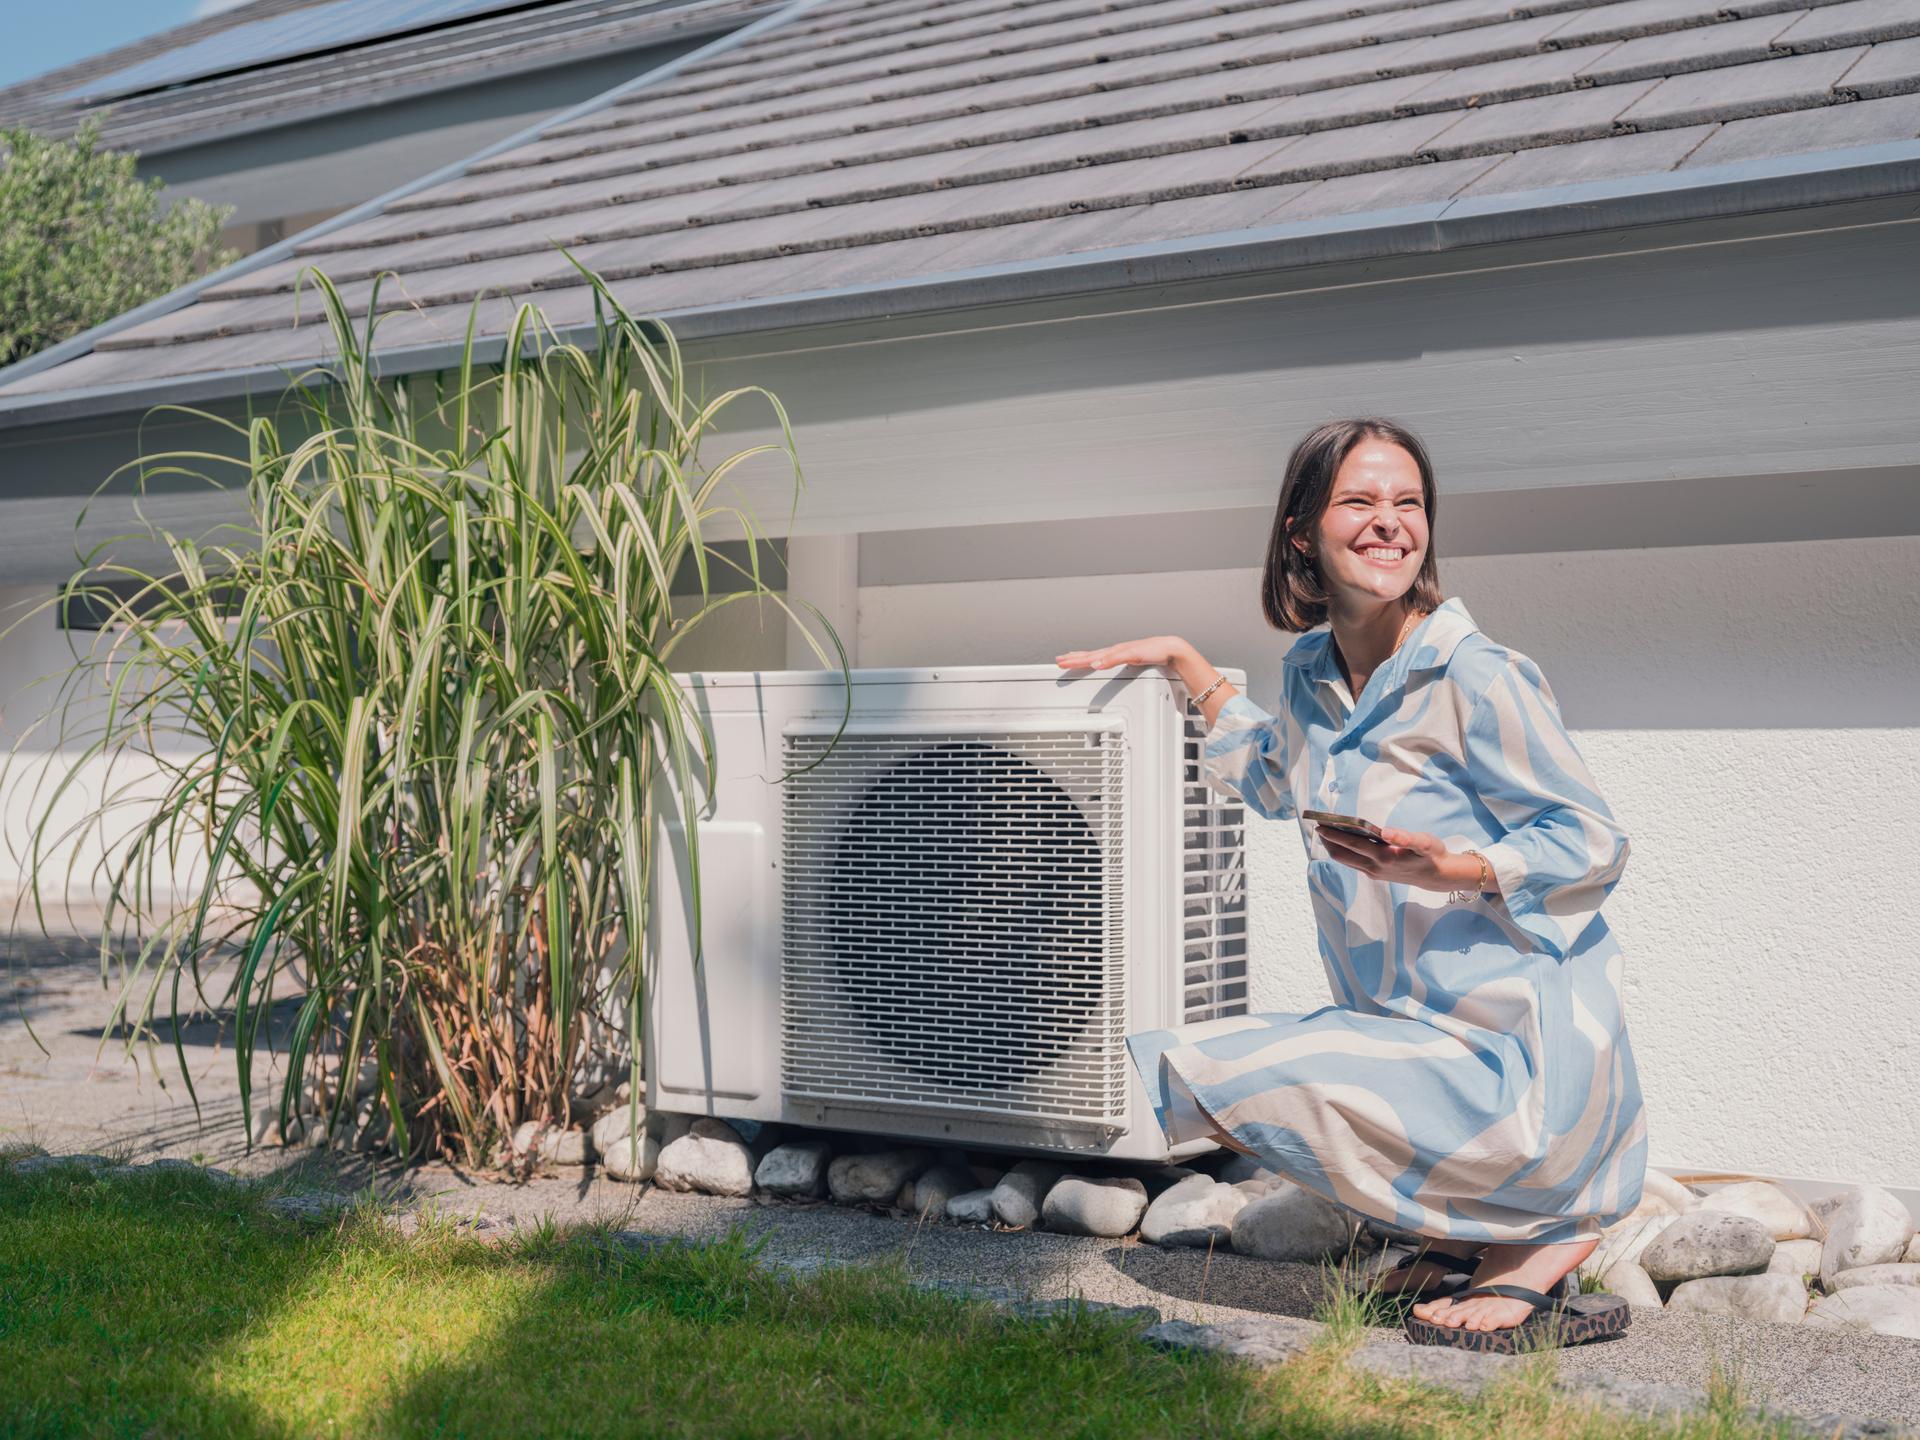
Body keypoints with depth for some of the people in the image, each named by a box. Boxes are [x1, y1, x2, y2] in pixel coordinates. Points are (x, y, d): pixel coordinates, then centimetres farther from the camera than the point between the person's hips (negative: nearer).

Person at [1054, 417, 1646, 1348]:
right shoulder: (1311, 672, 9)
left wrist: (1451, 870, -27)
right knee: (1193, 1068, 13)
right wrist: (1187, 665, 25)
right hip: (1415, 1033, 8)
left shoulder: (1476, 677, -14)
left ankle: (1537, 1243, -5)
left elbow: (1597, 846, -12)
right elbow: (1278, 785, 30)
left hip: (1513, 1055, -8)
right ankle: (1480, 1229, 9)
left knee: (1206, 1072, -18)